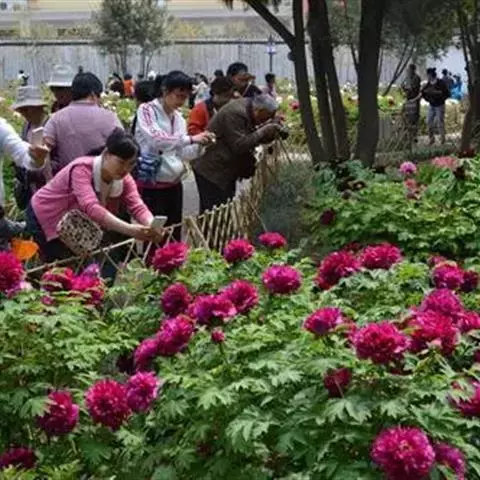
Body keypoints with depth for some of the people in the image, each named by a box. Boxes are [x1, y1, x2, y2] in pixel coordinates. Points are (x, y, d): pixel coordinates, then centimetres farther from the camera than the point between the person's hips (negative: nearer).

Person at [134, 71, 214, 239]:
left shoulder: (178, 117, 11)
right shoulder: (146, 110, -8)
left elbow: (182, 153, 12)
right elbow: (156, 139, -26)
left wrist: (200, 144, -6)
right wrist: (190, 139, -29)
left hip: (174, 184, 7)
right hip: (151, 185, -7)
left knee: (174, 237, 9)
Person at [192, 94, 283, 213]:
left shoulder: (247, 109, 6)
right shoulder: (235, 113, -22)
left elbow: (251, 139, 15)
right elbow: (239, 145, -25)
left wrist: (270, 134, -3)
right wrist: (263, 131, -20)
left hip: (225, 171, 10)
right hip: (211, 171, -10)